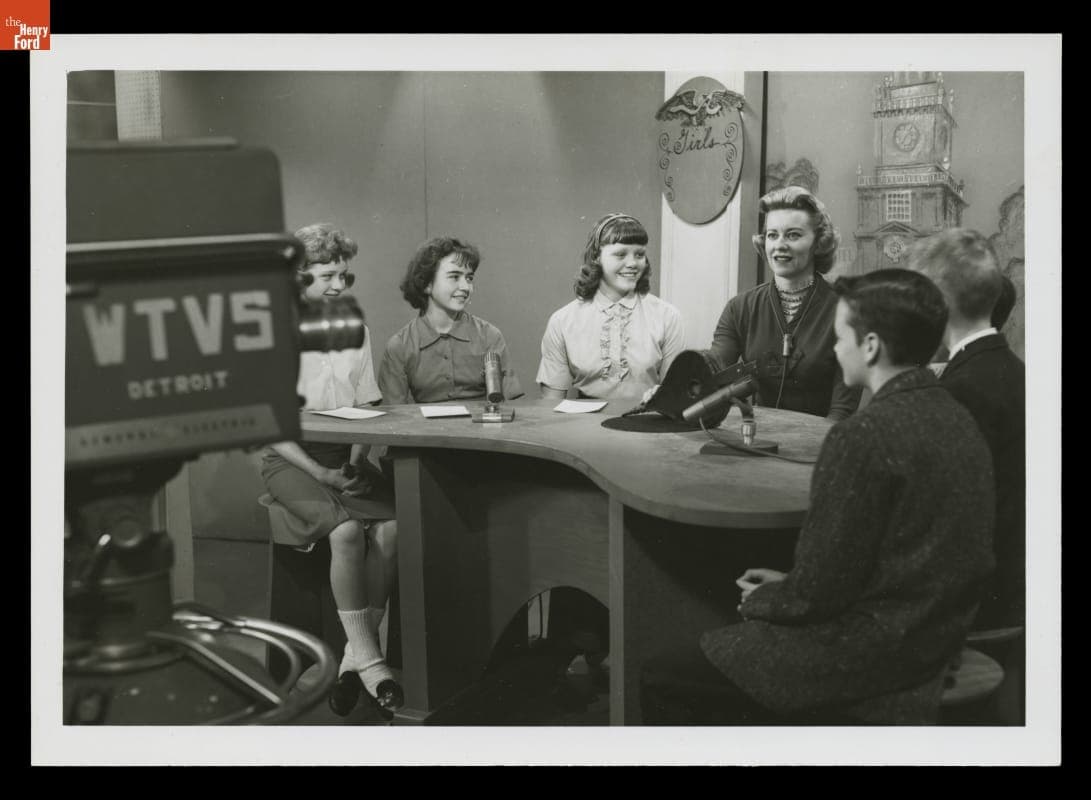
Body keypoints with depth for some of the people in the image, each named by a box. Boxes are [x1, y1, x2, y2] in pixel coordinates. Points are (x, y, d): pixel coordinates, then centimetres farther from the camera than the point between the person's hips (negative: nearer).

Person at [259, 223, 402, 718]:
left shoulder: (355, 329, 11)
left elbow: (365, 409, 11)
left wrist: (356, 464, -7)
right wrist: (320, 473, -17)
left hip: (344, 454, 4)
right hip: (290, 458, -4)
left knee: (389, 528, -23)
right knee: (347, 530, -30)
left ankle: (355, 657, -13)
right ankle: (368, 658, -20)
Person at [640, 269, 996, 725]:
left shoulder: (863, 437, -24)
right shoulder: (958, 420, 4)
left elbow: (819, 592, -21)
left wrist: (760, 600, 1)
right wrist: (786, 586, 12)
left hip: (864, 654, -9)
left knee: (662, 682, 1)